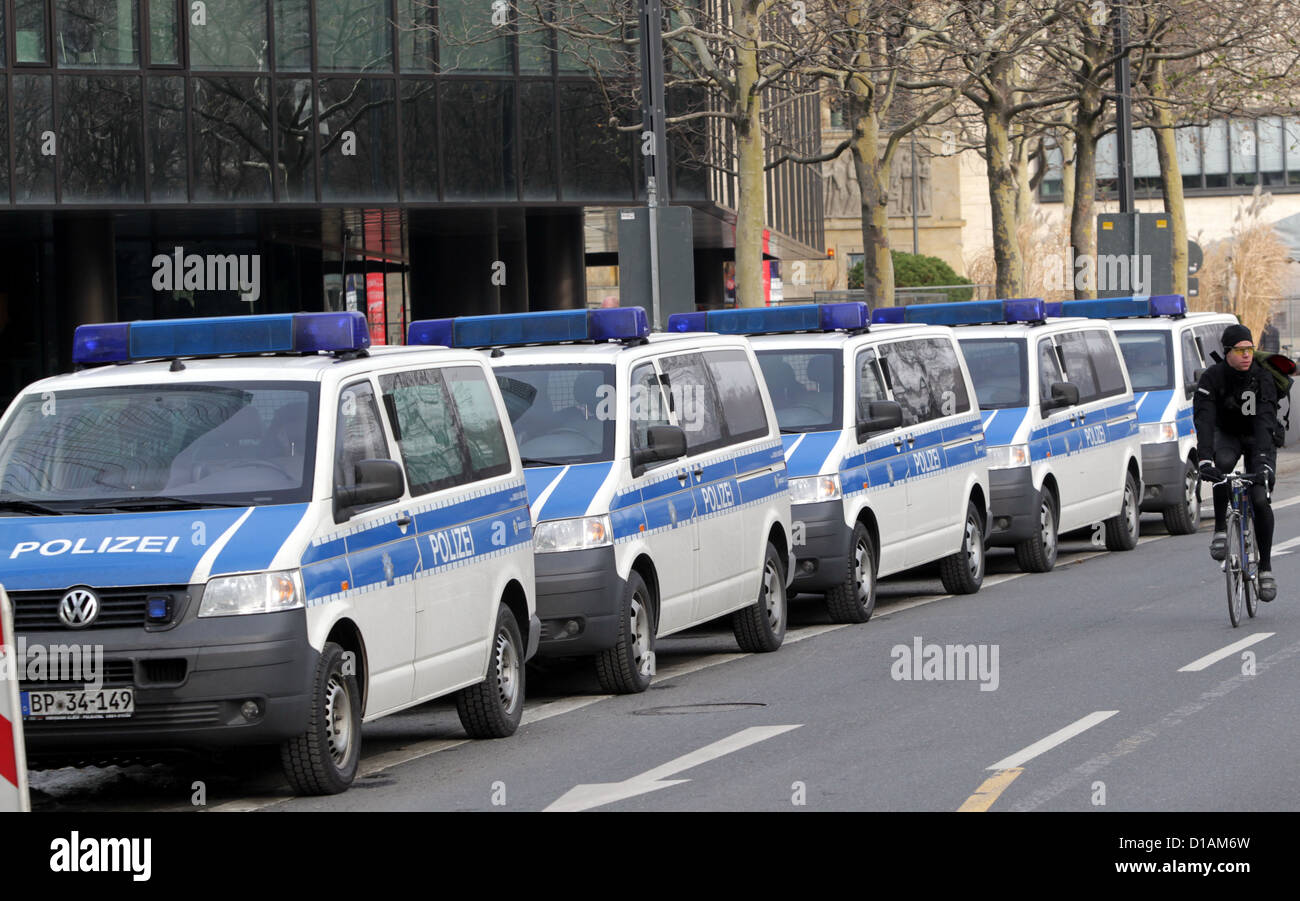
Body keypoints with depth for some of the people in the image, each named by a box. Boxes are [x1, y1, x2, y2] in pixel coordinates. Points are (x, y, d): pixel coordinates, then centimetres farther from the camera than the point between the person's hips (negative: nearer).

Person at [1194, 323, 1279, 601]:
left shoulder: (1262, 379, -21)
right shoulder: (1212, 378, -19)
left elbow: (1265, 421, -31)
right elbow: (1204, 420, -29)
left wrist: (1264, 461, -46)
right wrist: (1205, 459, -44)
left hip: (1259, 439, 0)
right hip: (1227, 435, 0)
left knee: (1260, 499, -17)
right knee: (1222, 464, -36)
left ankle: (1265, 568, -3)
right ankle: (1220, 530, -20)